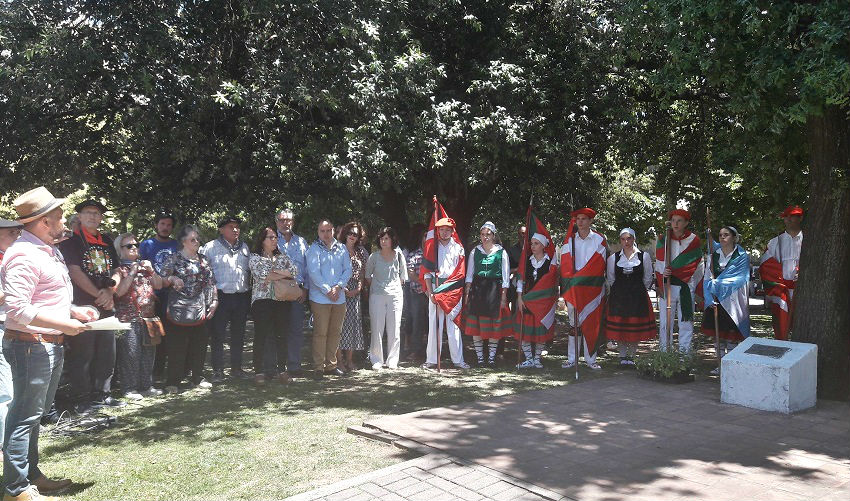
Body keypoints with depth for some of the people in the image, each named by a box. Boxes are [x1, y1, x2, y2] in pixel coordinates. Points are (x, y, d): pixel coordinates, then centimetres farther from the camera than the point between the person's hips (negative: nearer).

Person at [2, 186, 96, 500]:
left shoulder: (49, 252, 15)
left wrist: (74, 311, 11)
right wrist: (65, 324, -22)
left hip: (50, 344, 10)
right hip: (31, 345, -10)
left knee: (34, 413, 18)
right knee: (25, 415, -2)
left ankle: (31, 476, 31)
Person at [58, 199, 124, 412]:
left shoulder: (106, 241, 16)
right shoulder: (71, 242, -2)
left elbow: (116, 271, 14)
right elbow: (75, 272, -11)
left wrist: (110, 291, -5)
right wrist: (99, 295, -13)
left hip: (107, 306, 6)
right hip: (83, 306, -6)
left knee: (106, 354, 10)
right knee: (81, 355, -2)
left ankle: (102, 394, 20)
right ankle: (82, 399, 7)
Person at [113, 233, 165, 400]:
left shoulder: (144, 265, 17)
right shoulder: (119, 269, -2)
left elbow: (159, 285, 13)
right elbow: (119, 291, -15)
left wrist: (151, 271, -1)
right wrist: (132, 273, -15)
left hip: (148, 317, 6)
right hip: (128, 318, -6)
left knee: (148, 352, 10)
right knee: (130, 354, -6)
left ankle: (146, 386, 20)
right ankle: (130, 389, 4)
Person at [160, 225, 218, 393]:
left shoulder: (203, 259, 14)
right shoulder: (174, 258, 0)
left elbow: (211, 282, 16)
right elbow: (162, 277, -5)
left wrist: (214, 300, 9)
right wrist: (173, 279, -25)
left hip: (200, 310, 5)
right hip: (179, 309, -5)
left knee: (200, 345, 8)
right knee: (177, 347, -2)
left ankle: (198, 378, 21)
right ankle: (172, 382, 7)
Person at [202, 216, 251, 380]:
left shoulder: (244, 247, 14)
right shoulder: (211, 247, -1)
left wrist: (248, 290, 15)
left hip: (242, 297, 5)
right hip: (221, 297, -4)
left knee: (238, 334, 12)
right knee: (218, 335, 0)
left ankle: (236, 368, 23)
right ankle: (218, 370, 9)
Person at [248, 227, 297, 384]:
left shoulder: (282, 257, 16)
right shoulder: (255, 258, 3)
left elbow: (294, 271, 1)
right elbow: (263, 276, -13)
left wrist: (274, 271, -10)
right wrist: (284, 274, -6)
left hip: (281, 301, 4)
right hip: (261, 300, -4)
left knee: (282, 335, 4)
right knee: (261, 336, -3)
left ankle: (281, 369, 13)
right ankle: (259, 371, 4)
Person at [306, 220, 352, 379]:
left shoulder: (341, 248, 12)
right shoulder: (313, 249, 0)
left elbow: (348, 269, 7)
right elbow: (314, 272, -8)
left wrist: (339, 286, -7)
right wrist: (327, 290, -12)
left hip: (339, 297, 4)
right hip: (320, 298, -4)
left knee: (335, 332, 9)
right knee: (320, 332, -4)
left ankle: (331, 365, 19)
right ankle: (318, 367, 3)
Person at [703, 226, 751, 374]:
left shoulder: (742, 257, -2)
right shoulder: (714, 255, 8)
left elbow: (738, 279, -12)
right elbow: (708, 279, 3)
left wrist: (716, 283, -13)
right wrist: (710, 298, -9)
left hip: (733, 302, -4)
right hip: (715, 301, 4)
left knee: (731, 335, -2)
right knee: (717, 334, 8)